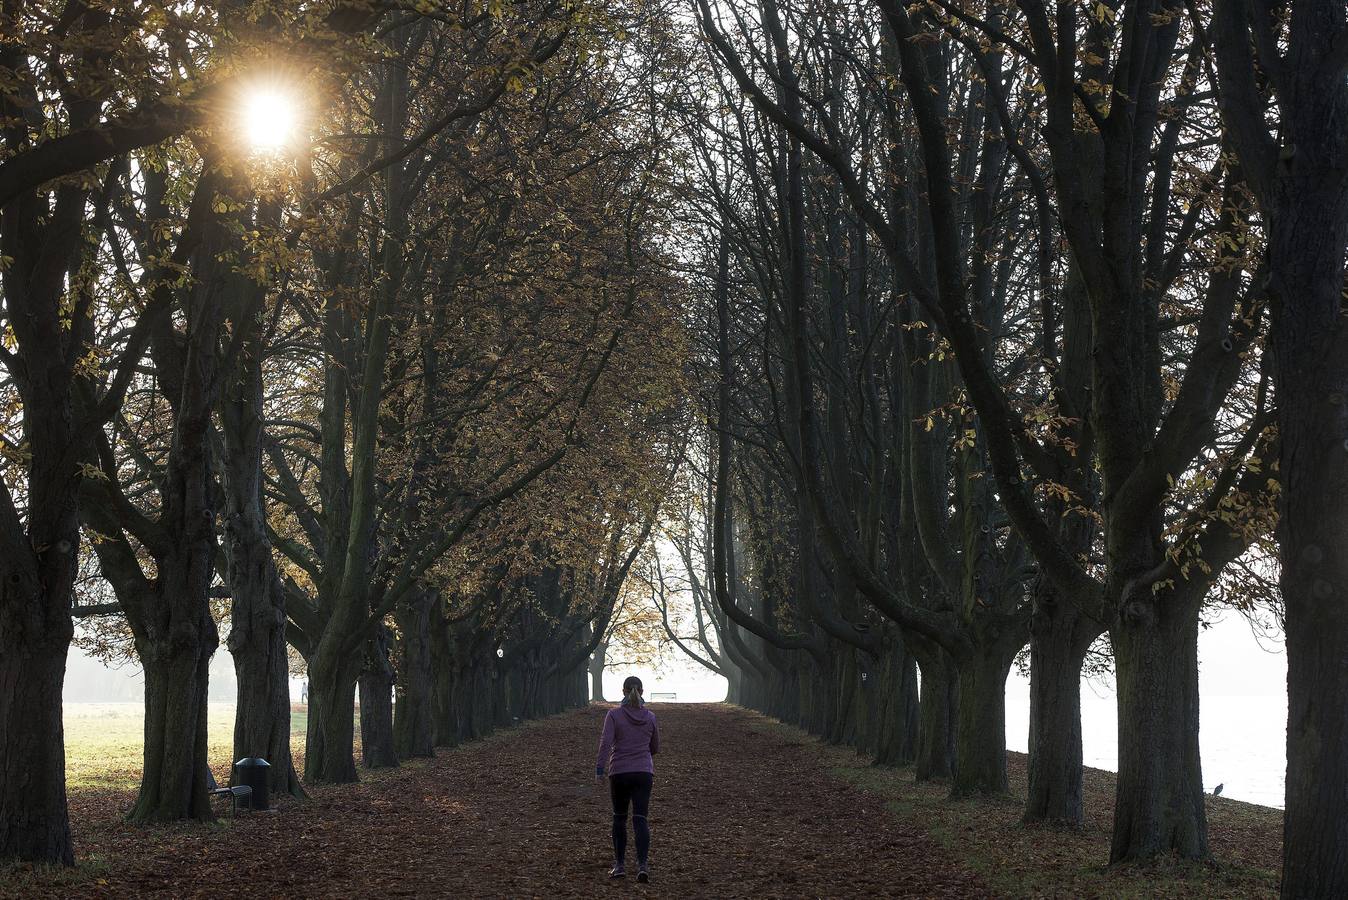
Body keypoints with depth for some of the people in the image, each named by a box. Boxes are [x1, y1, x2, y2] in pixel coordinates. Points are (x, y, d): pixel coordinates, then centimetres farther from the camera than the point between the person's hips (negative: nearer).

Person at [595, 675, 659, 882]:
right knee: (640, 819, -4)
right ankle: (642, 864, -21)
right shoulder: (650, 717, 4)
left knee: (619, 818, 16)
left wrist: (600, 768, -18)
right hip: (644, 773, 1)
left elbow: (605, 742, -16)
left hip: (619, 773, -1)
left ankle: (620, 864, 18)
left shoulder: (614, 715, -4)